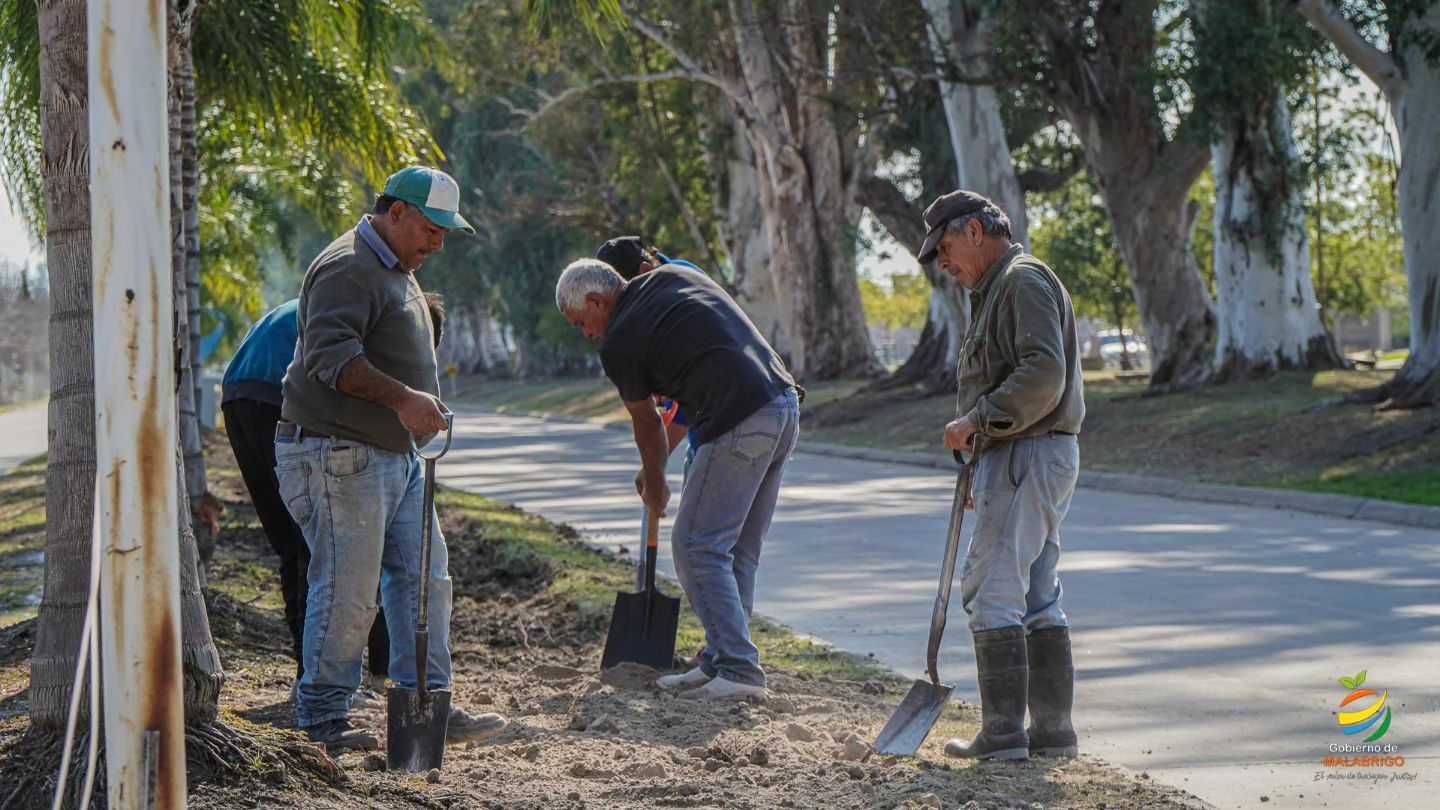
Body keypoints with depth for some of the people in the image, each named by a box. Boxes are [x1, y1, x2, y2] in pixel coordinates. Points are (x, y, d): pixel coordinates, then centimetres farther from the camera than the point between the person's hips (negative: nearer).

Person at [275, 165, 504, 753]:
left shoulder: (396, 271, 20)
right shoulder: (347, 270, -15)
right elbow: (329, 356, -28)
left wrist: (420, 407, 25)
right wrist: (402, 399, -34)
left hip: (396, 456, 10)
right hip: (338, 456, -10)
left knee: (425, 576, 8)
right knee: (347, 591, -7)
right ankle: (322, 720, 4)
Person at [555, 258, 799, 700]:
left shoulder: (619, 342, -1)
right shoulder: (674, 277, 18)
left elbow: (647, 424, 12)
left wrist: (654, 485, 30)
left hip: (739, 426, -8)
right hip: (785, 404, 8)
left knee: (697, 545, -1)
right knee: (740, 550, 14)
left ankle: (740, 669, -6)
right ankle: (719, 662, 19)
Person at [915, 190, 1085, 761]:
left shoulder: (1022, 280, -10)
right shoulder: (998, 288, 23)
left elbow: (1044, 374, -23)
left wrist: (977, 420, -20)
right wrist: (981, 463, 21)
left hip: (1027, 457, -11)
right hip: (1019, 459, 11)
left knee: (991, 591, -11)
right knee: (1037, 598, 10)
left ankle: (1003, 733, -10)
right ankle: (1052, 731, 12)